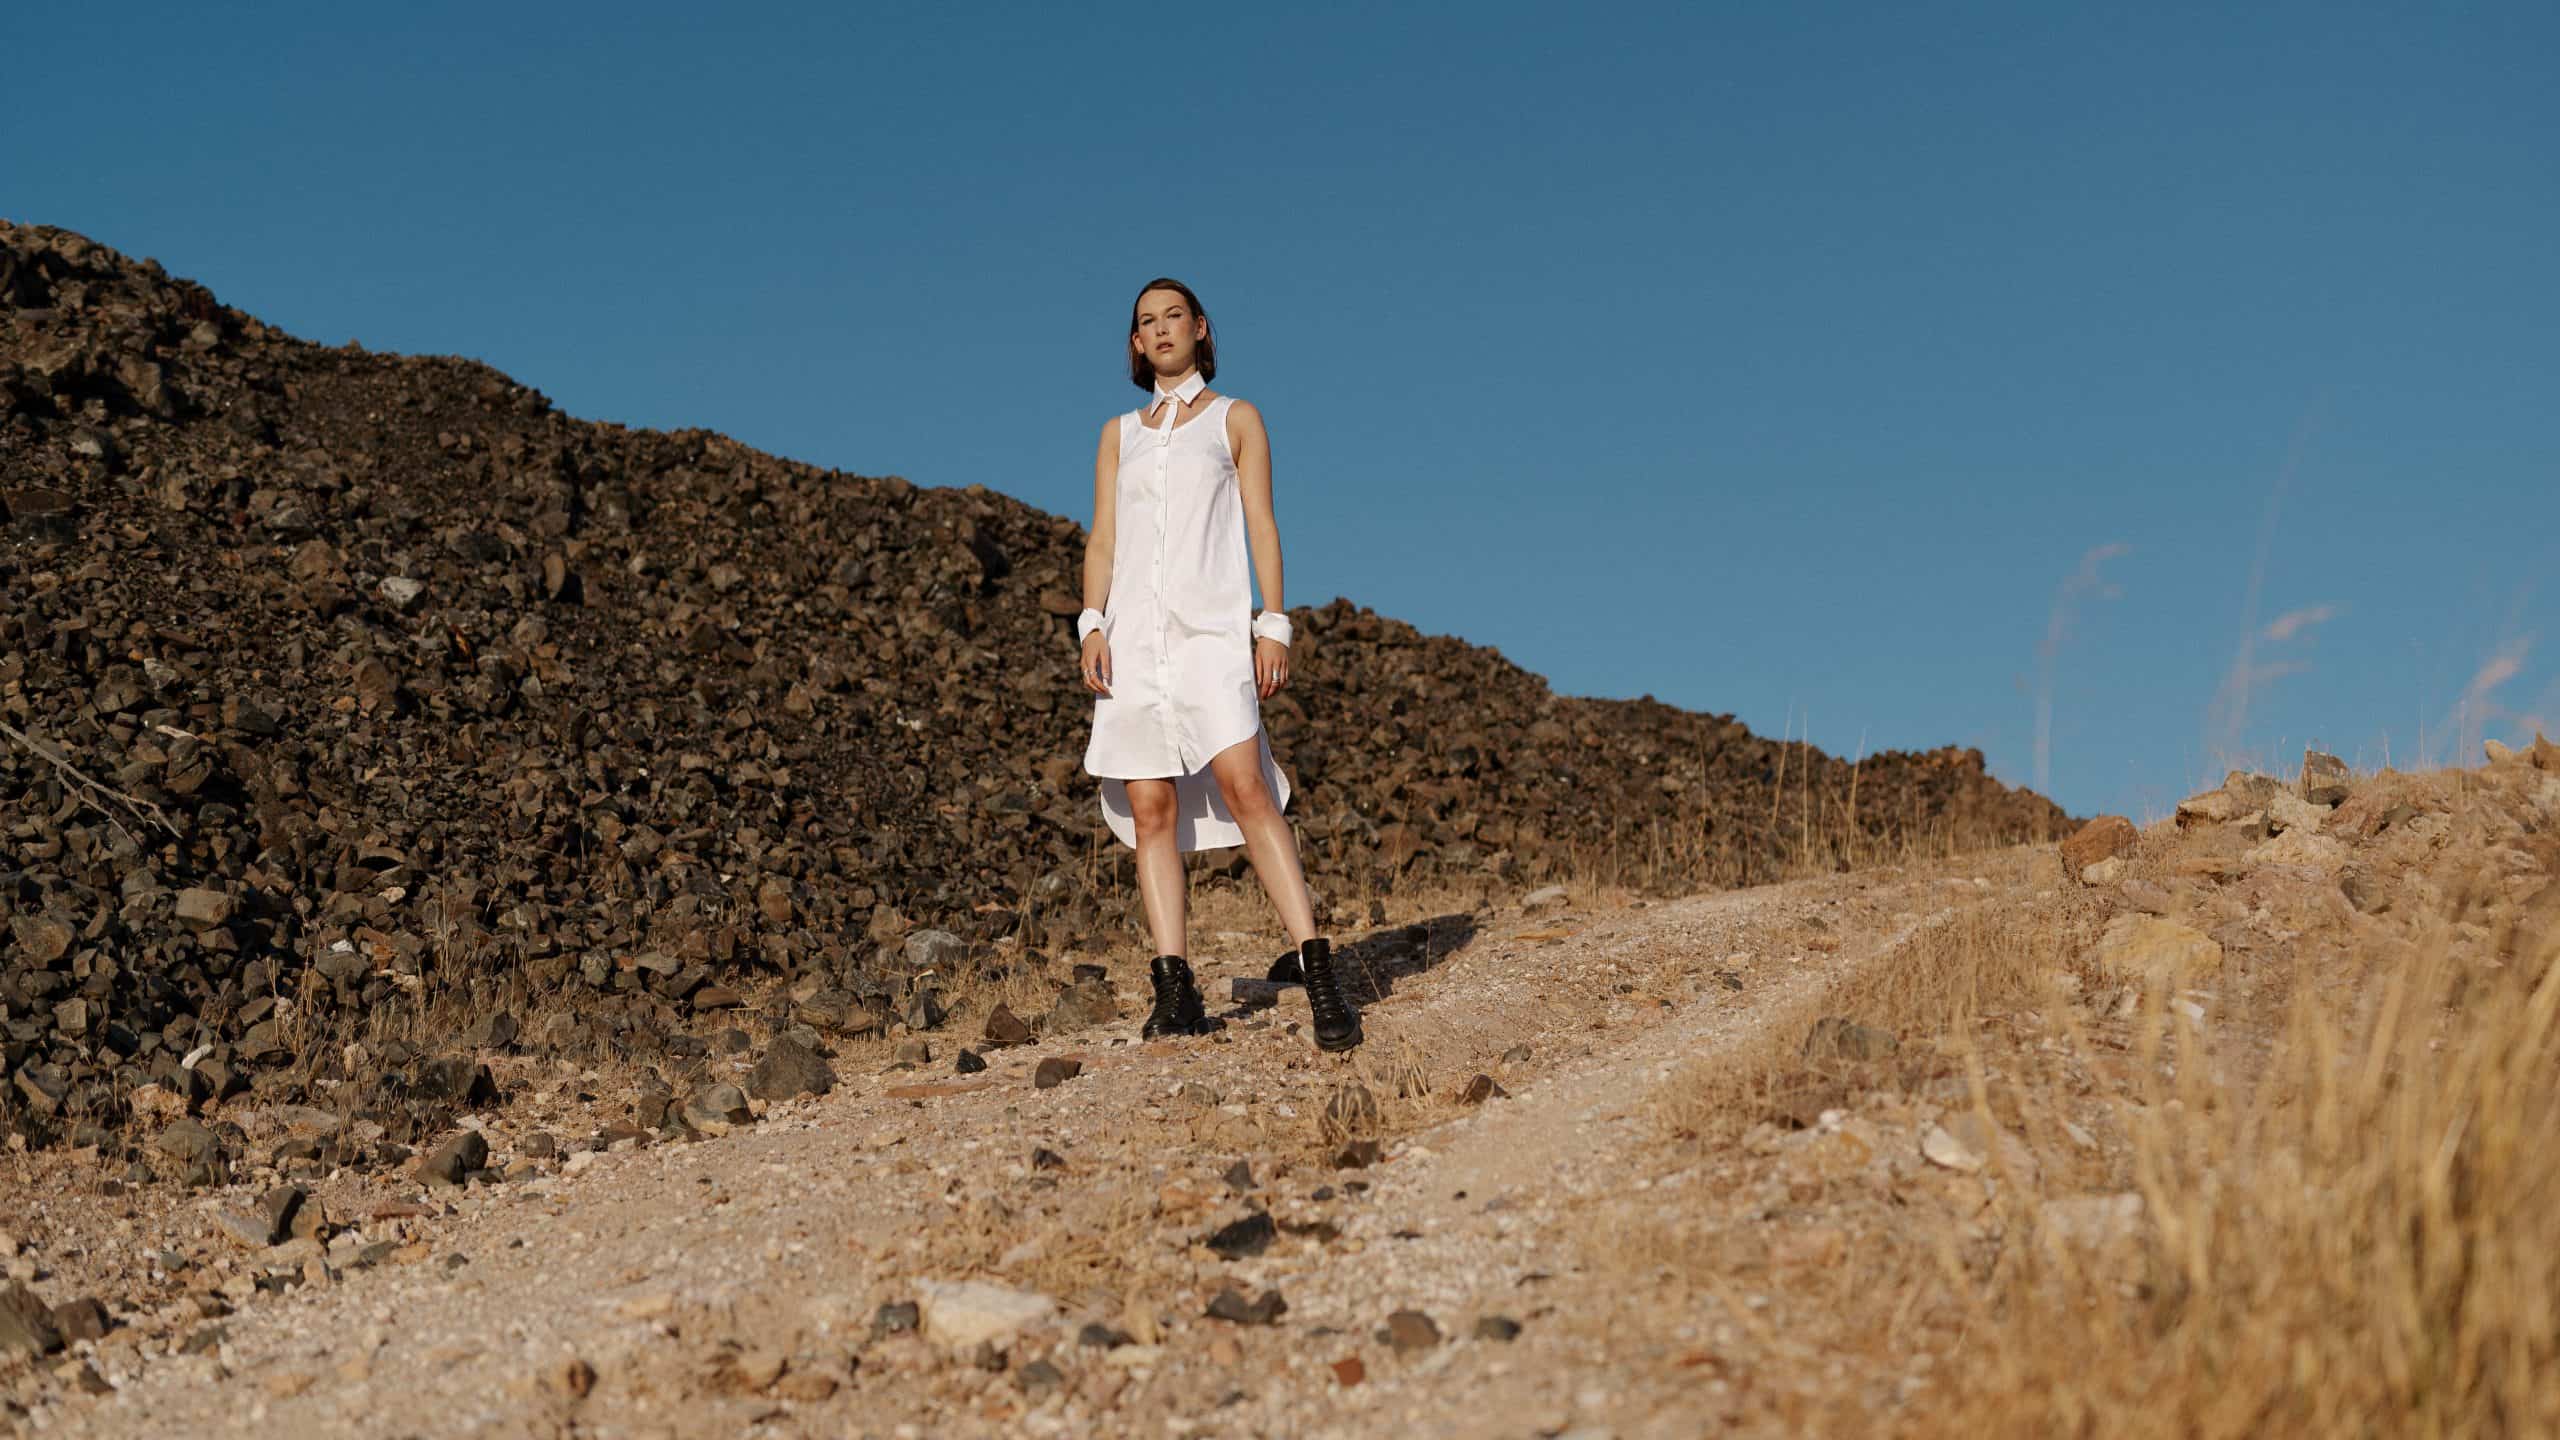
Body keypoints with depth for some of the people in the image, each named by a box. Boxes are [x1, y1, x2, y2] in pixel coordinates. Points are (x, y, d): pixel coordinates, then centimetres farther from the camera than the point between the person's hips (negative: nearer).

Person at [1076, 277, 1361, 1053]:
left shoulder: (1235, 419, 14)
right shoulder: (1119, 434, 21)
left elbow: (1261, 525, 7)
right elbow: (1102, 538, 14)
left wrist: (1273, 624, -4)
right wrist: (1092, 625, -1)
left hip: (1211, 626, -3)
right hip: (1135, 632, 3)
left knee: (1244, 784, -20)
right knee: (1150, 809, -5)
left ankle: (1317, 972, -22)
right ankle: (1175, 989, -5)